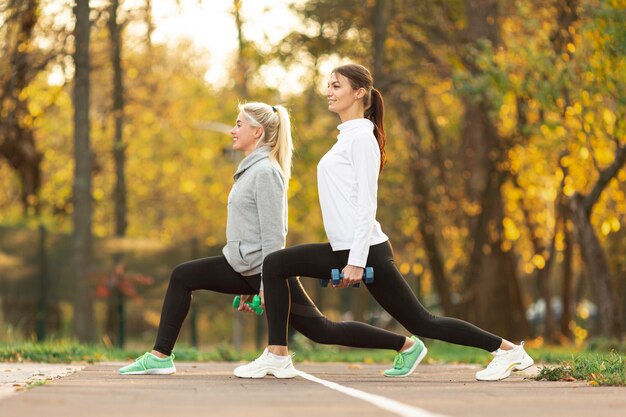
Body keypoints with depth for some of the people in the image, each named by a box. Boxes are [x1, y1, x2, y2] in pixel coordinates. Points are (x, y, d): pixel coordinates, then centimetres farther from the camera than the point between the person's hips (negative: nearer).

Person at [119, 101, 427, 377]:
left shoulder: (266, 171, -16)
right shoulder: (252, 168, 14)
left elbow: (273, 232, -20)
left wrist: (267, 284, -22)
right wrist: (247, 286, 22)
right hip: (244, 266, 10)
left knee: (321, 331, -4)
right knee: (182, 278, 4)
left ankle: (407, 345, 5)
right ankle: (160, 357, 3)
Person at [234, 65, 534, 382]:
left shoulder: (361, 136, -10)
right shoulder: (347, 136, 19)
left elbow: (366, 203, -17)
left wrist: (356, 261, -22)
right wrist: (341, 259, 24)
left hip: (365, 250, -10)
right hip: (344, 249, 10)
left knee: (421, 323, -6)